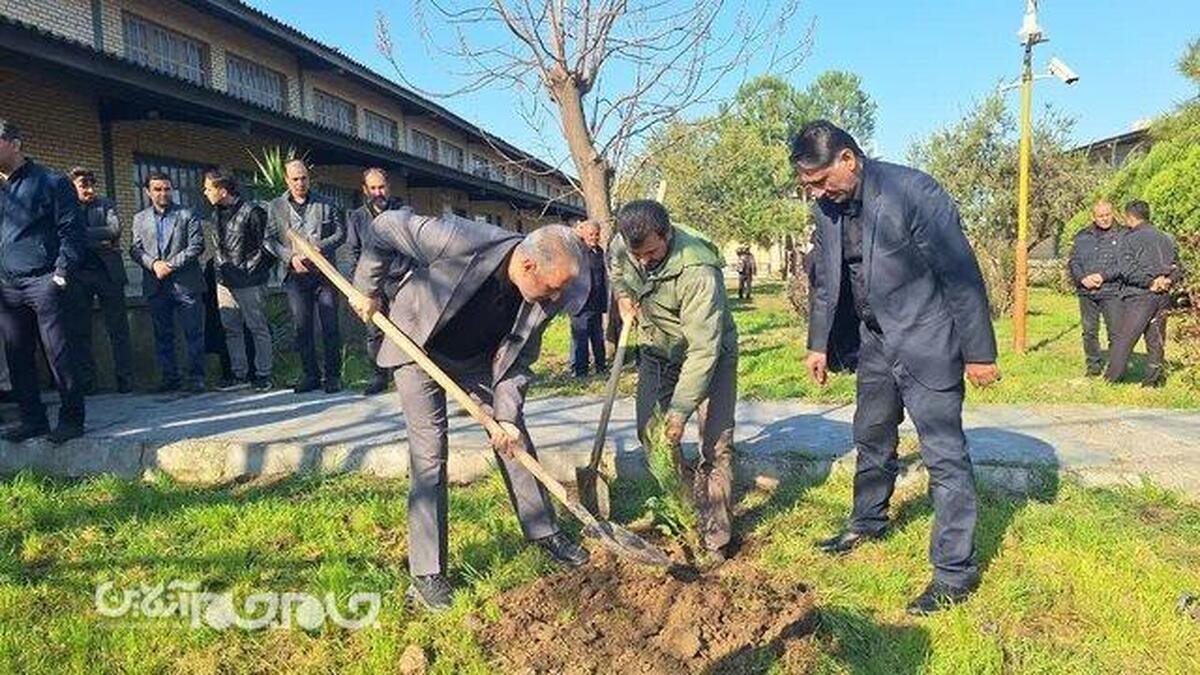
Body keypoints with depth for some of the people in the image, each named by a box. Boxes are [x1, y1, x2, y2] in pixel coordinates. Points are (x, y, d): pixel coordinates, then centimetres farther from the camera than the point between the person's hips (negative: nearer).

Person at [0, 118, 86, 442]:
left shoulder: (51, 182, 1)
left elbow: (70, 231, -4)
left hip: (43, 282, -6)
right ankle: (33, 420, 16)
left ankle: (71, 419, 2)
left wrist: (61, 274, -12)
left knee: (58, 352, -5)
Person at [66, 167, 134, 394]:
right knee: (79, 331, 4)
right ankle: (85, 381, 12)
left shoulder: (105, 205, 10)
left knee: (118, 328, 0)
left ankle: (125, 379, 5)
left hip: (107, 272, 0)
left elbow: (115, 230, -6)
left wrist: (84, 234, -8)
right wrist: (99, 240, -10)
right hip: (78, 275, 0)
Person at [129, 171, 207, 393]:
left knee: (193, 332, -3)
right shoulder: (140, 219, 15)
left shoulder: (187, 215, 4)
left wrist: (171, 264, -12)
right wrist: (153, 263, -11)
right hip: (156, 286, 4)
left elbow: (196, 246, -4)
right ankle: (169, 377, 15)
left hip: (185, 283, -3)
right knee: (162, 334, 7)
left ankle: (196, 377, 3)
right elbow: (135, 249, 8)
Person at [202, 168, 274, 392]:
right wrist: (219, 267, 13)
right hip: (224, 282, 8)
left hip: (249, 283, -8)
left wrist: (252, 269, -7)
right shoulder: (216, 214, 12)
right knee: (231, 330, 10)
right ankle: (239, 374, 19)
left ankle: (263, 375, 8)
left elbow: (268, 245, -9)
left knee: (258, 328, 0)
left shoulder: (252, 212, -12)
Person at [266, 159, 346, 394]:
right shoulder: (276, 207, 8)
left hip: (324, 272, -1)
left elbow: (340, 233, 6)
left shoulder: (325, 205, 8)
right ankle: (310, 374, 13)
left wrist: (319, 247, -10)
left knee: (330, 326, 0)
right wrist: (290, 257, -12)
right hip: (296, 275, 1)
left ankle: (333, 375, 8)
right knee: (302, 327, 4)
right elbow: (270, 240, 3)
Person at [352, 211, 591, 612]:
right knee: (430, 452, -9)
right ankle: (426, 574, 2)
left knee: (515, 440, 8)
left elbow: (518, 360, -10)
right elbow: (387, 227, -22)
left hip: (479, 358, 5)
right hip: (418, 346, -4)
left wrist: (508, 416, -19)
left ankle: (544, 531, 28)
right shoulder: (461, 241, -38)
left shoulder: (545, 299, -22)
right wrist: (367, 290, -13)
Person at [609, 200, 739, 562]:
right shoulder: (623, 245, -18)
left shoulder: (697, 271, -38)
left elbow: (703, 349, -38)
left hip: (710, 355, -6)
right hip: (658, 352, 6)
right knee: (650, 432, 4)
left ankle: (715, 538, 1)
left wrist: (680, 409, -39)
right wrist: (623, 294, -4)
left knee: (716, 444, -10)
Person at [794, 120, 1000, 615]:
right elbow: (823, 279, 12)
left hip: (926, 342, -7)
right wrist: (819, 344, 14)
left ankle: (956, 570, 7)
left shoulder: (913, 191, -22)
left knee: (944, 454, -4)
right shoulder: (827, 206, -1)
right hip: (874, 341, 7)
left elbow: (961, 273, -19)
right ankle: (867, 524, 42)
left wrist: (979, 352, -16)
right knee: (872, 440, 21)